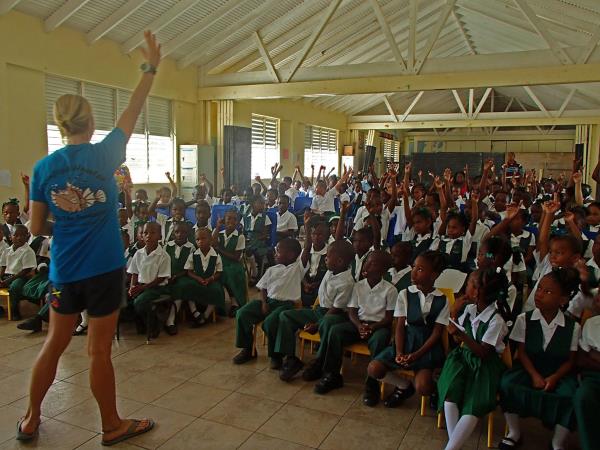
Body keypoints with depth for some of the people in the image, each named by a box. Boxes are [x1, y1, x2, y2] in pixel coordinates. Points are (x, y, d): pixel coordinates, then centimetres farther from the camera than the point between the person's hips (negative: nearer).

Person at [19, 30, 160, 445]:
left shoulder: (43, 167, -1)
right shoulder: (104, 155, -9)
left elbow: (36, 228, 3)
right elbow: (133, 112, 3)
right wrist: (151, 68, 10)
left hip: (64, 271, 4)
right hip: (104, 269, -3)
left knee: (54, 344, 20)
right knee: (100, 351, 6)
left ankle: (30, 420, 35)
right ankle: (113, 426, 23)